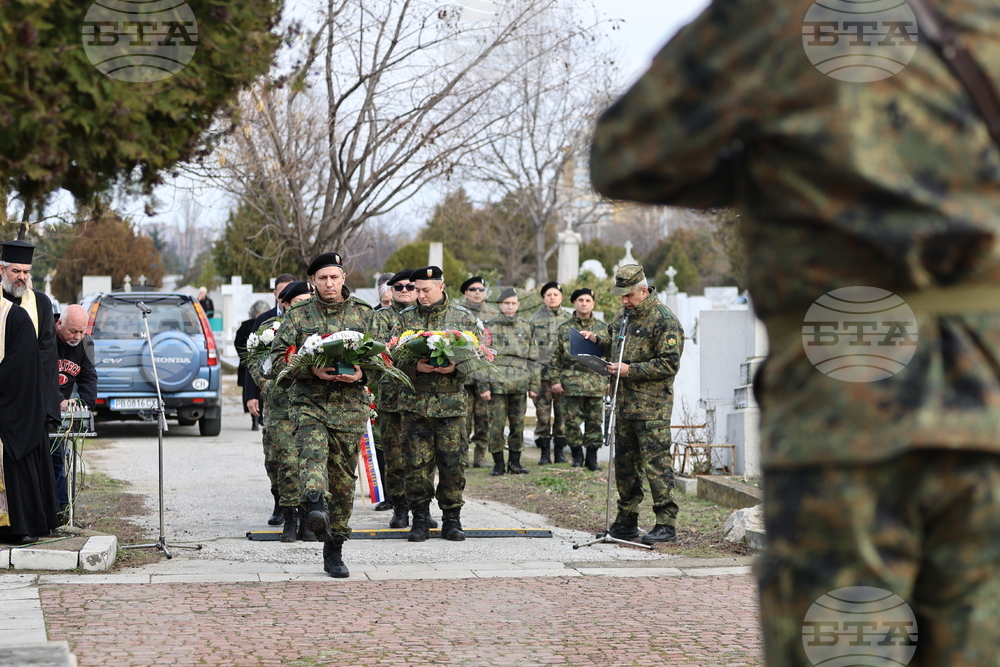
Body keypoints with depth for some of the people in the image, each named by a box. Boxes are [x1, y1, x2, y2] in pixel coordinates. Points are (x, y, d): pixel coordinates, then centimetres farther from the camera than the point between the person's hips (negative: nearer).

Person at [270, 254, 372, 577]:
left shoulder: (363, 314, 10)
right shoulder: (297, 315, 7)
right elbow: (278, 357, 3)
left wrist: (361, 373, -11)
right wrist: (311, 370, -14)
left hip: (350, 404, 2)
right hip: (309, 402, -2)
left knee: (343, 478, 5)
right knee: (313, 452, -31)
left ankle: (334, 551, 15)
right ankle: (317, 508, -55)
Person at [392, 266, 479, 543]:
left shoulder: (464, 318, 5)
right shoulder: (406, 318, 8)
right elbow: (394, 357, 5)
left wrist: (455, 367, -15)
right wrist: (415, 366, -15)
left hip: (452, 403, -1)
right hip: (415, 402, 1)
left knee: (453, 463, 0)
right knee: (417, 463, 0)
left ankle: (452, 520, 11)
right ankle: (420, 520, 9)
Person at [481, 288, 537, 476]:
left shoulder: (526, 328, 12)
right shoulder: (490, 328, 3)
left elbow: (532, 359, 15)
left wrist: (533, 385, 10)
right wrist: (483, 386, -6)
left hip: (520, 385, 3)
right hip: (497, 385, -3)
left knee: (518, 425, 4)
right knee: (496, 425, -3)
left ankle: (515, 462, 13)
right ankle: (498, 463, 5)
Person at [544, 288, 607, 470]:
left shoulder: (601, 328, 9)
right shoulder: (564, 329, 7)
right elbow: (556, 357, 7)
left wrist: (610, 380, 5)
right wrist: (554, 380, -1)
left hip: (596, 382, 1)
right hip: (571, 383, -1)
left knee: (595, 421, 2)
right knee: (572, 421, -1)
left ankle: (592, 457, 12)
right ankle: (577, 455, 11)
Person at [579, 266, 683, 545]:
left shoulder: (663, 320, -11)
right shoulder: (623, 315, 16)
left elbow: (669, 364, -15)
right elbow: (615, 344, 33)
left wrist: (630, 370, -18)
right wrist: (597, 339, 11)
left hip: (651, 408, -8)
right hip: (624, 404, 8)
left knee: (656, 464, -10)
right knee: (625, 464, 12)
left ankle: (666, 524, -8)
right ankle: (626, 522, 21)